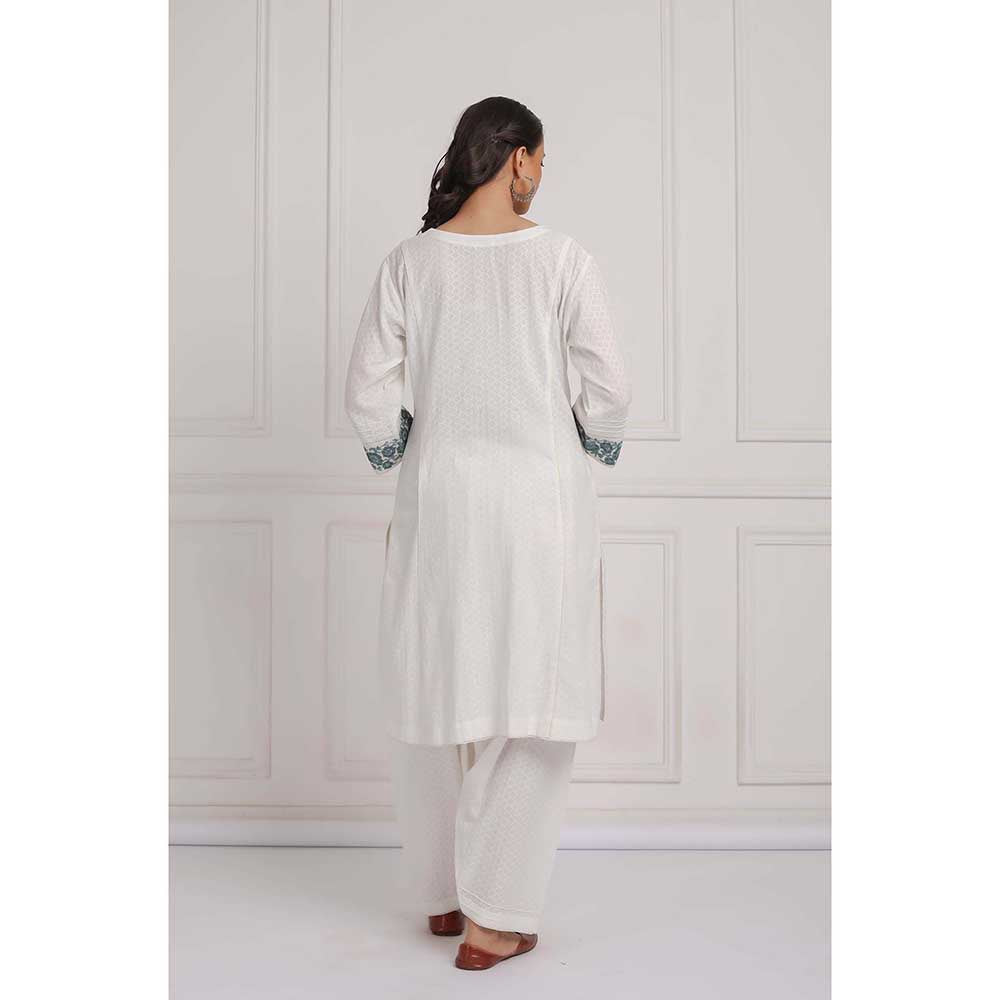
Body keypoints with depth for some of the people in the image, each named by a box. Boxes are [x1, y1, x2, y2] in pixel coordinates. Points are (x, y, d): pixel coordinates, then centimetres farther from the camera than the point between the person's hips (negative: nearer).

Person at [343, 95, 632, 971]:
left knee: (438, 694, 14)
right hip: (540, 499, -3)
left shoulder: (411, 261, -1)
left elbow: (369, 390, -3)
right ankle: (494, 917, 10)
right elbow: (611, 387, -8)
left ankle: (443, 895, 27)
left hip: (439, 499, 3)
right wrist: (596, 447, 11)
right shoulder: (563, 259, -8)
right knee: (530, 702, 5)